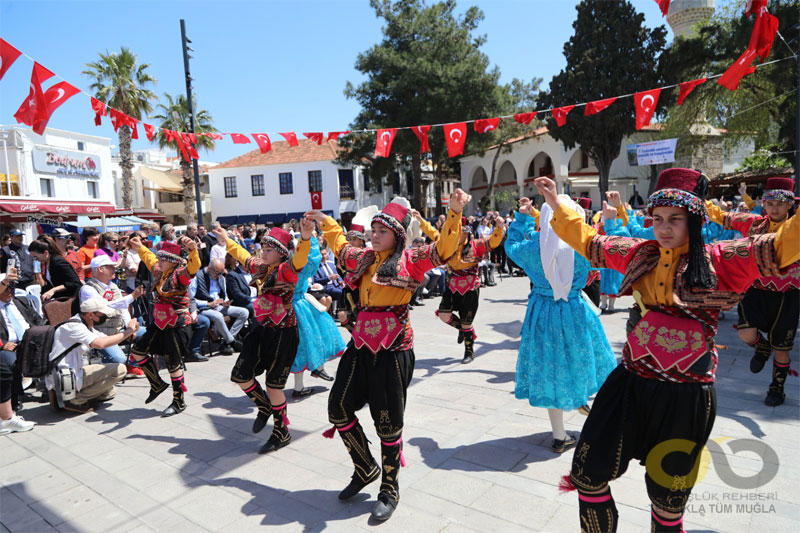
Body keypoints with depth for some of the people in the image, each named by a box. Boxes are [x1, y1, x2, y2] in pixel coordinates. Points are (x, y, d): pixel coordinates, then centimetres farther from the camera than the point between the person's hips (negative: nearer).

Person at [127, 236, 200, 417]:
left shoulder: (180, 274, -15)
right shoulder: (159, 272, 8)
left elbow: (193, 266, -37)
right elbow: (149, 257, 30)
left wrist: (193, 249, -53)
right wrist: (139, 248, 35)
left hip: (177, 325, -8)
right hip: (159, 324, 8)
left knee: (173, 364, 0)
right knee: (137, 352, 13)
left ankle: (179, 402, 17)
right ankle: (157, 385, 29)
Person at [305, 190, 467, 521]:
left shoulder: (410, 260, -6)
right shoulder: (364, 258, 12)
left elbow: (443, 249, -20)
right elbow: (341, 247, 33)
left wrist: (454, 213, -33)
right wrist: (326, 223, 37)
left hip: (393, 348, -6)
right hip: (362, 343, 7)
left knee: (388, 421, 4)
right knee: (339, 407, 9)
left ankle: (390, 490, 26)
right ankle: (366, 470, 31)